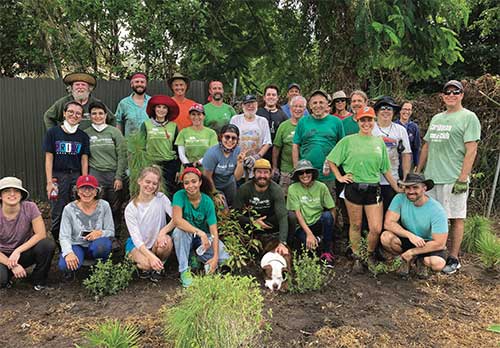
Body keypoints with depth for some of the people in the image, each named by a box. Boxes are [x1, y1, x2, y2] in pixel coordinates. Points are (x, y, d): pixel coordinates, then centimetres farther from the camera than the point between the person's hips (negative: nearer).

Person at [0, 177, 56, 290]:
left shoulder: (30, 207, -16)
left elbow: (41, 234, -20)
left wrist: (18, 251, -26)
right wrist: (12, 265, -25)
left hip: (25, 251, 1)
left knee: (48, 244, -30)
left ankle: (39, 280, -3)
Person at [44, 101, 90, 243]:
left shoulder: (83, 136, 7)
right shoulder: (53, 132, 1)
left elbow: (84, 160, 6)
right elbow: (49, 158, 0)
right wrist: (49, 182, -6)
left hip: (76, 176, 2)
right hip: (58, 176, -1)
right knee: (58, 214, 2)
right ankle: (57, 242, 18)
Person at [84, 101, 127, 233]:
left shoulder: (114, 132, 4)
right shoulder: (86, 134, 7)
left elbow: (122, 155, 0)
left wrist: (119, 177, -5)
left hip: (113, 174, 0)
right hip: (95, 175, 0)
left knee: (115, 208, 4)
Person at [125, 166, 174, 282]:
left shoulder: (161, 198, -9)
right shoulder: (130, 208, -13)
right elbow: (136, 238, -20)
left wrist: (163, 231, -35)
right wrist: (151, 256, -35)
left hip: (156, 242, 2)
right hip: (137, 245, -2)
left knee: (167, 241, -32)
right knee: (147, 264, -32)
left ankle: (159, 266, -2)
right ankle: (141, 266, 7)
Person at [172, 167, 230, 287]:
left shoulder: (207, 202, -15)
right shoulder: (180, 195, -18)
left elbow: (214, 231, -19)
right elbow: (177, 220, -34)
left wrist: (215, 257, -30)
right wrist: (200, 232, -43)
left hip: (204, 237, 1)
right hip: (185, 237, -1)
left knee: (224, 258, -22)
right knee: (180, 230, -36)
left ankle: (195, 258, 6)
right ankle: (184, 271, -21)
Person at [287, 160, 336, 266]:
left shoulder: (321, 187, -3)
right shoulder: (293, 189, -7)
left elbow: (332, 210, -3)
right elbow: (297, 213, -11)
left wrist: (329, 228, -17)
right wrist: (309, 233, -21)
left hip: (319, 223, 2)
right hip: (303, 226, -2)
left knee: (327, 215, -31)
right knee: (309, 244, -32)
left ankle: (327, 251, -14)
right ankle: (318, 240, 7)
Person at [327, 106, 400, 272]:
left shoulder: (379, 142, 9)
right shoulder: (348, 140, 1)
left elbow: (386, 170, 14)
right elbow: (331, 160, 5)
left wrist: (399, 190, 13)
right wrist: (339, 177, -2)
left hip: (374, 189, 2)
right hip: (354, 188, -2)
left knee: (376, 229, -1)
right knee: (355, 226, 9)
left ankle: (371, 254, 26)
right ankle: (356, 258, 25)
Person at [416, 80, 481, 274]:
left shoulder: (468, 117, -3)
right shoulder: (436, 118, 16)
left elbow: (471, 151, -11)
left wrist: (462, 179, -16)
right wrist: (418, 172, 16)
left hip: (453, 180, -6)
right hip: (431, 178, 6)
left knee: (455, 218, 2)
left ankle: (453, 259, 12)